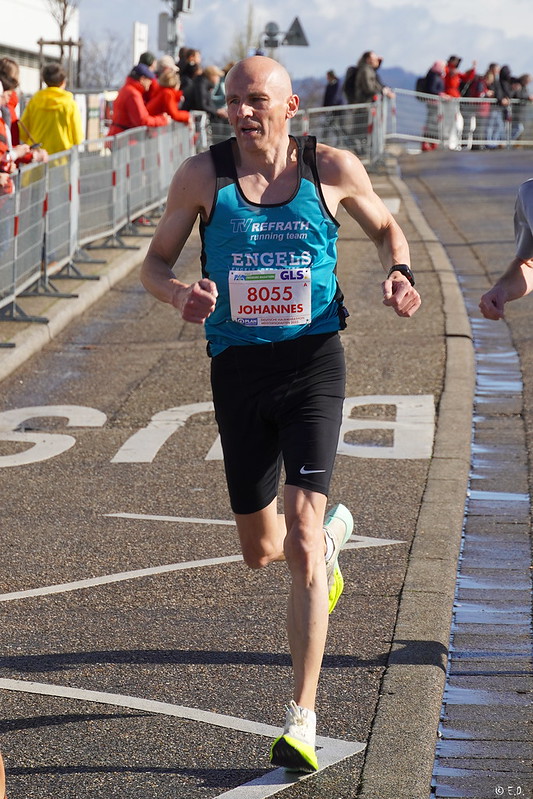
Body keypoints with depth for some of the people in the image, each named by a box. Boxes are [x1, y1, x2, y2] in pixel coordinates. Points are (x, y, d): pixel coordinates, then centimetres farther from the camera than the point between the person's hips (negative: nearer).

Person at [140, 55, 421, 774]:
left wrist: (398, 273, -5)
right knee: (261, 551, 13)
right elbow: (155, 264, 5)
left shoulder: (334, 169, -2)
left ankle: (303, 718, -11)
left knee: (301, 538, -15)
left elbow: (385, 228, 16)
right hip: (237, 368, 2)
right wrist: (181, 295, -18)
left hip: (312, 363, -2)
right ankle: (333, 532, 52)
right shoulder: (202, 176, -2)